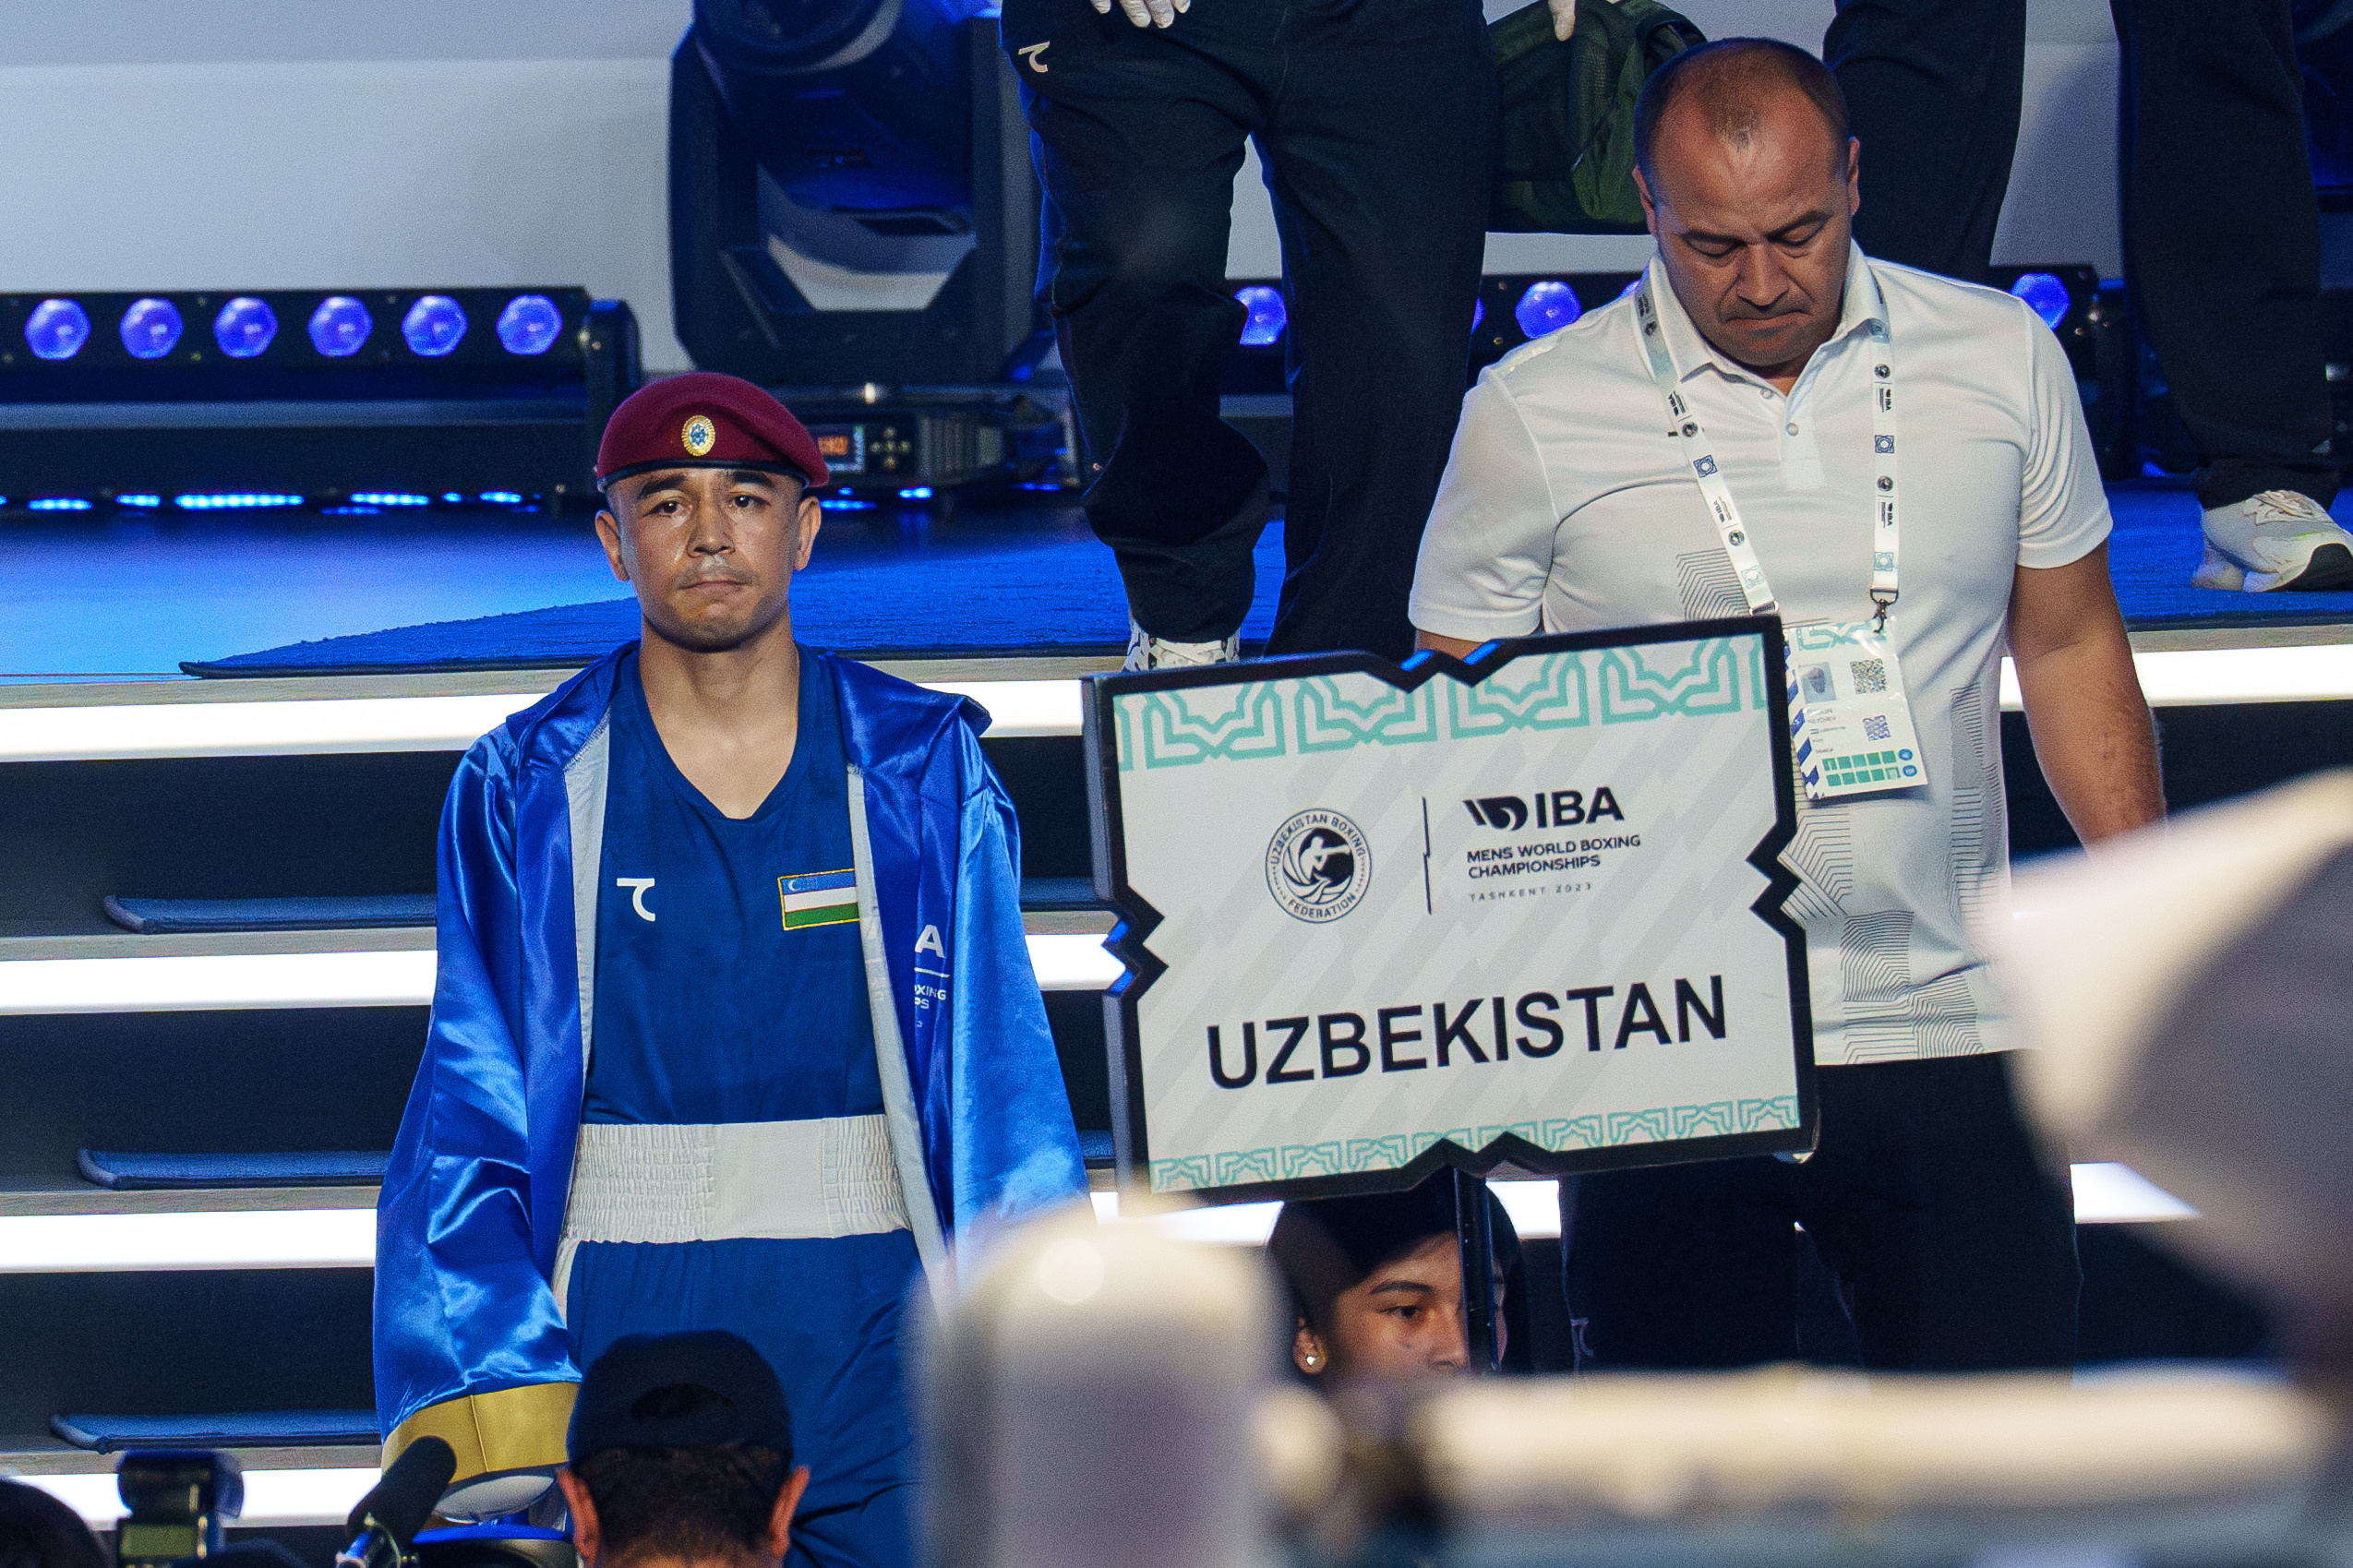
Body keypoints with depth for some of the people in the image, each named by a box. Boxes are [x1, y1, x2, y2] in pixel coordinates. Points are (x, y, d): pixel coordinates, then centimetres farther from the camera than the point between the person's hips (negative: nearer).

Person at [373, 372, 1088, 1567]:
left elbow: (1005, 1084, 4)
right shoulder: (526, 791, 5)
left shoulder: (925, 772, 6)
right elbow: (468, 1120, 2)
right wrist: (498, 1428, -9)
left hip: (873, 1329, 1)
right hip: (618, 1324, 0)